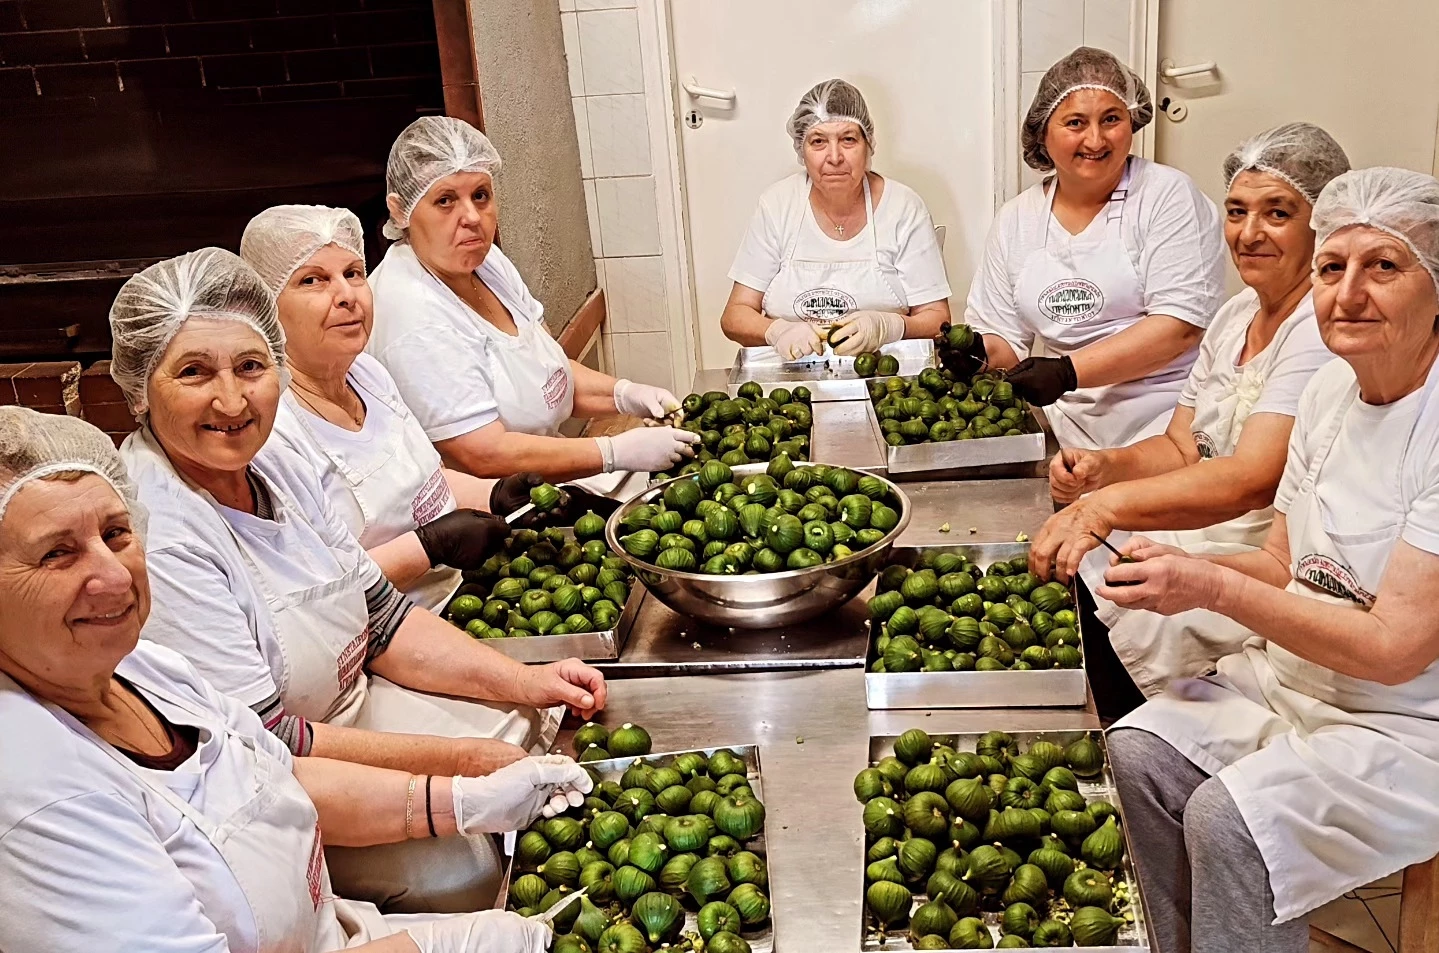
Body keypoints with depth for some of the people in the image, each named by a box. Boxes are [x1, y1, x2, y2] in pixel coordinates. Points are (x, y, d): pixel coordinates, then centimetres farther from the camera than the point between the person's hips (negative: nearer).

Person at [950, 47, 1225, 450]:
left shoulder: (1169, 195, 0)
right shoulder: (1015, 220, 13)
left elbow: (1180, 325, -10)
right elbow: (1005, 341, 16)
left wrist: (1069, 371, -17)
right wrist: (979, 351, -8)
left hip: (1168, 424, -4)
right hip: (1071, 432, 4)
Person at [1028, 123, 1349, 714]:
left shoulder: (1325, 331, -18)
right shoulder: (1238, 313, 11)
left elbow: (1252, 479, -29)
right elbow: (1179, 448, 10)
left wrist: (1107, 505, -38)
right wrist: (1105, 466, -11)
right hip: (1203, 536, 9)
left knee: (1127, 631, -24)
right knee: (1064, 570, -2)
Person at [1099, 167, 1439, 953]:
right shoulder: (1330, 390, 2)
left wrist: (1215, 587, -25)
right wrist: (1181, 571, -11)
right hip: (1296, 674, 8)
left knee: (1228, 817, -23)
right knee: (1139, 748, -7)